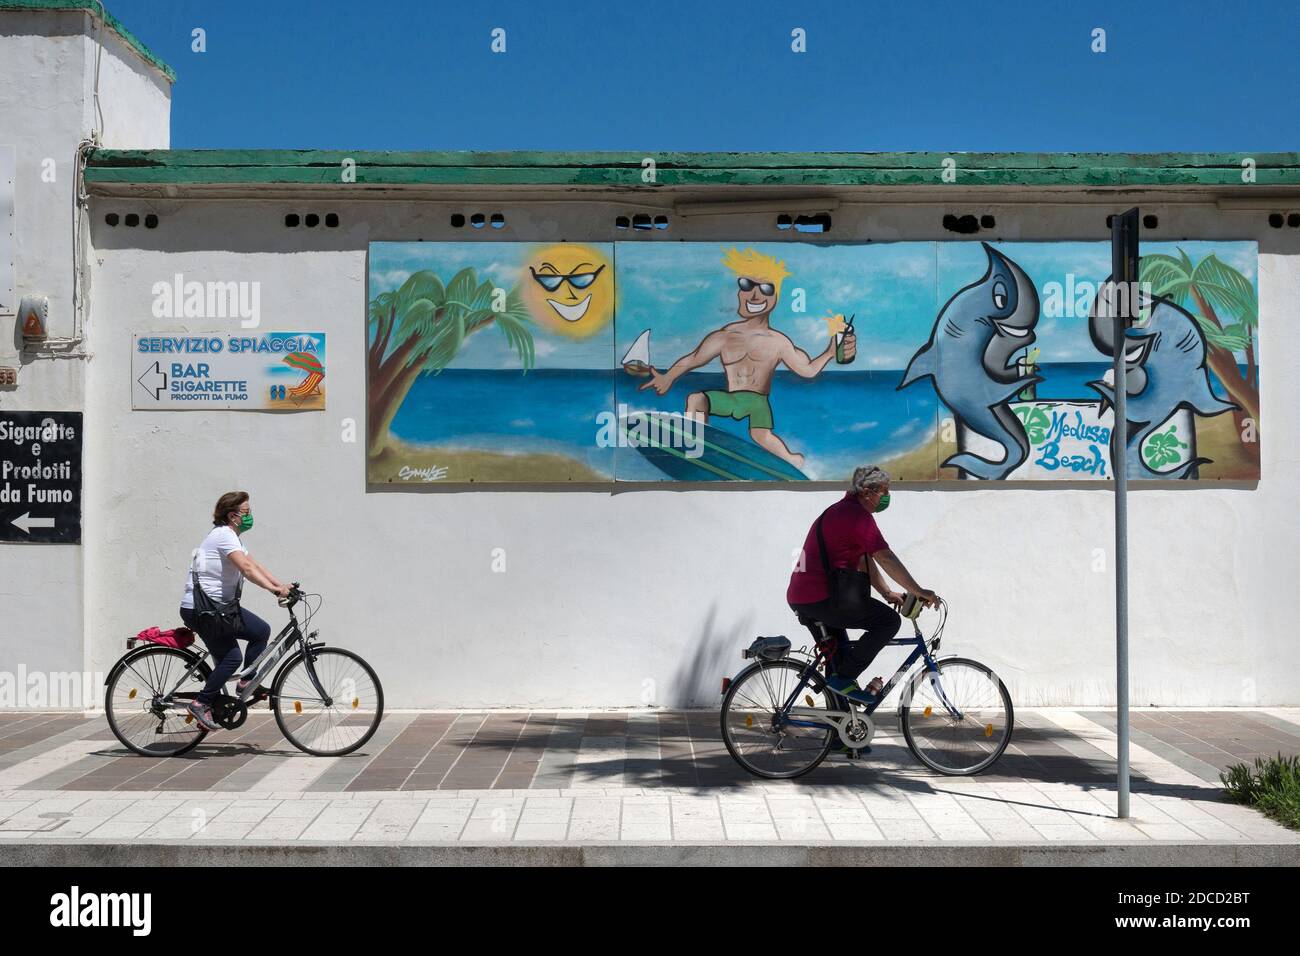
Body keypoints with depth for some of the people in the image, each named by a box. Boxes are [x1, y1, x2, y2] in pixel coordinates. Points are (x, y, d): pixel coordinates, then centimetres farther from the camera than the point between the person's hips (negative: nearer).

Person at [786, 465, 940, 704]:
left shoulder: (843, 510, 20)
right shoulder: (858, 515, -13)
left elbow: (865, 561, 23)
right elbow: (886, 560, -15)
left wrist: (887, 593, 18)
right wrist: (919, 592, -9)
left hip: (798, 597, 11)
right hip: (819, 597, -11)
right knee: (889, 620, -10)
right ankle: (844, 677, -6)